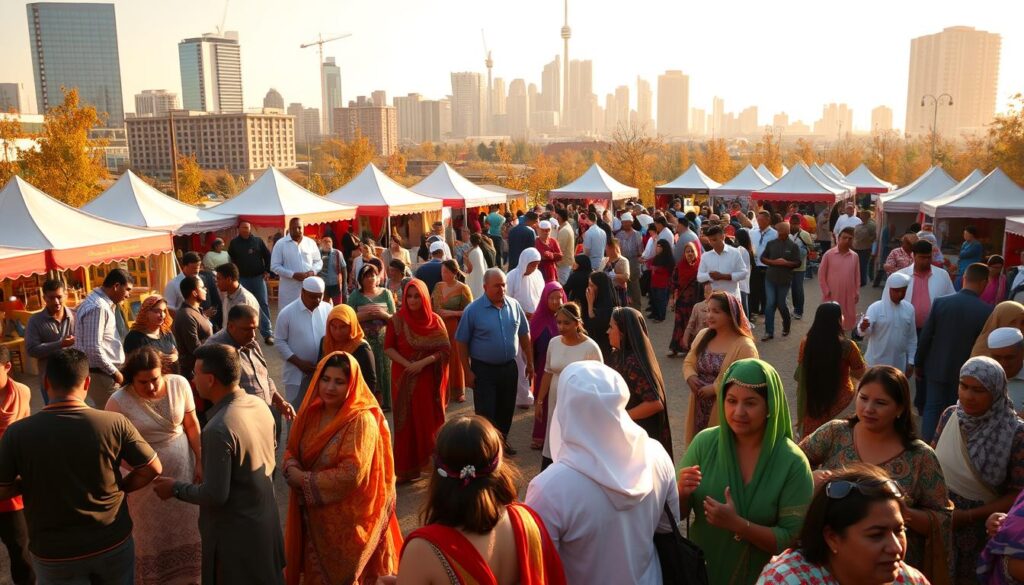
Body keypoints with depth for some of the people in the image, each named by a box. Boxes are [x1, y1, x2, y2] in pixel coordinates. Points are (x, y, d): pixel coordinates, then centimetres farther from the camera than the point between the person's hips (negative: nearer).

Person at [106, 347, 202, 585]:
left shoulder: (179, 384, -11)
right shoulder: (118, 402, -19)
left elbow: (192, 425, -1)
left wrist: (199, 462, 0)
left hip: (183, 469, 3)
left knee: (186, 527, 15)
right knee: (153, 534, 13)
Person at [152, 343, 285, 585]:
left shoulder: (218, 429, -29)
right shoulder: (260, 405, -4)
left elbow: (215, 495, -24)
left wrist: (175, 488, -9)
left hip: (236, 532, -7)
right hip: (265, 520, 7)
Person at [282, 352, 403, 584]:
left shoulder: (361, 420, -20)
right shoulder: (311, 412, 0)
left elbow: (351, 474, -24)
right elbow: (291, 449, 8)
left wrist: (304, 480, -18)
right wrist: (292, 469, -15)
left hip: (347, 518, -6)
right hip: (314, 515, 6)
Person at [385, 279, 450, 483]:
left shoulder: (435, 321, -2)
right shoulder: (397, 320, -2)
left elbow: (445, 349, -5)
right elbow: (388, 347, -2)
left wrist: (423, 362, -17)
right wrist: (407, 364, -16)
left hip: (428, 379, 0)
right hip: (404, 378, 0)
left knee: (430, 420, 5)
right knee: (407, 422, 3)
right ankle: (407, 469, 11)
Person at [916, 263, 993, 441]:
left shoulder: (940, 302, -12)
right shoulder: (987, 311, -18)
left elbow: (925, 337, -7)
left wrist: (919, 363, 7)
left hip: (937, 367, 1)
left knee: (932, 408, 13)